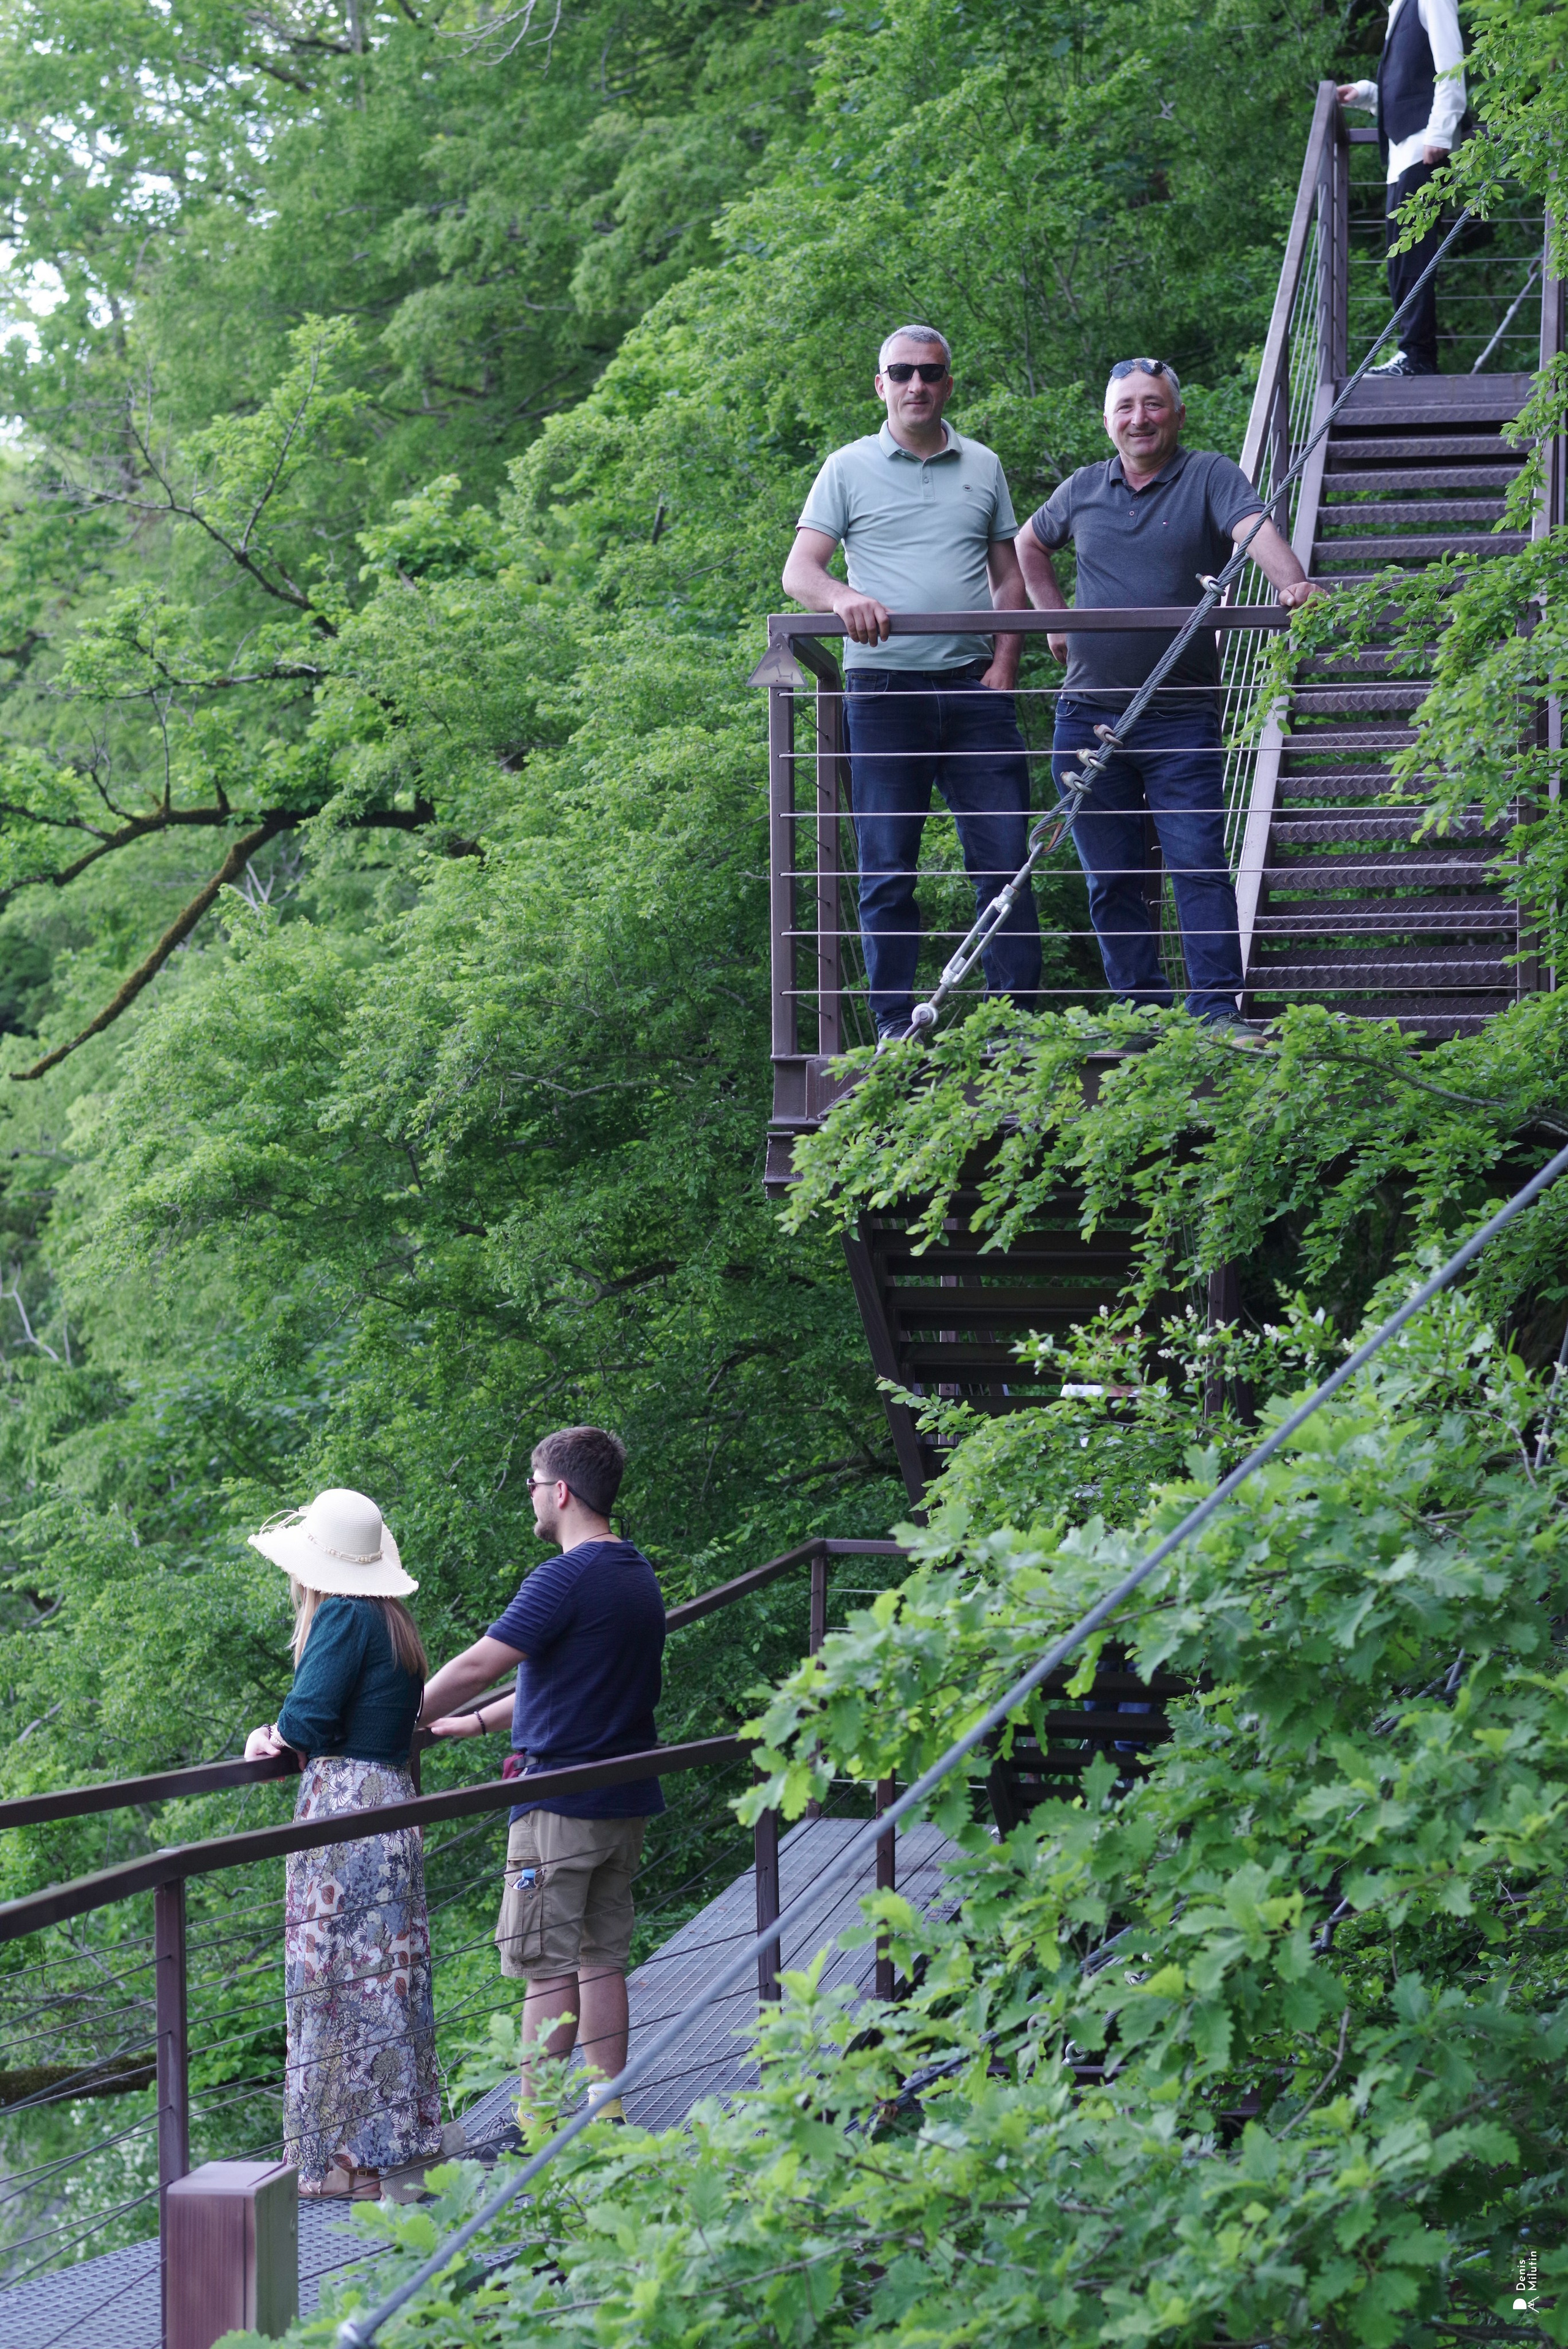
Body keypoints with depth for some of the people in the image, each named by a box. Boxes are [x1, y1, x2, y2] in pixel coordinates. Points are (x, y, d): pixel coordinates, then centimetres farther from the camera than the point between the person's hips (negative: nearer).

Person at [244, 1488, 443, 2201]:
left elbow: (310, 1718, -18)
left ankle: (353, 2158, -1)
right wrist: (283, 1737, 5)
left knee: (339, 1979, -3)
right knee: (386, 1976, 12)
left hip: (344, 1813, -9)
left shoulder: (344, 1615, -12)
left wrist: (275, 1734, 4)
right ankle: (399, 2140, 17)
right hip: (395, 1807, 9)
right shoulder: (393, 1622, 15)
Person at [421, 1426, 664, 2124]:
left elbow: (474, 1667, -19)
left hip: (562, 1807, -8)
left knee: (548, 1968, -4)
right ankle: (606, 2113, 14)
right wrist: (476, 1723, 29)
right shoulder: (639, 1577, 12)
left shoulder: (565, 1580, -16)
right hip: (627, 1802, 8)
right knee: (602, 1960, 12)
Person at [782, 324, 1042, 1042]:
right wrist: (843, 597, -23)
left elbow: (1009, 576, 17)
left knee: (1003, 860, -3)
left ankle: (1018, 1018, 1)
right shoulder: (849, 469, 6)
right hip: (883, 686, -2)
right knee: (887, 869, 0)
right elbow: (799, 571, -1)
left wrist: (1004, 662, 2)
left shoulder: (983, 467, 14)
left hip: (972, 687, 2)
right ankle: (897, 1029, 5)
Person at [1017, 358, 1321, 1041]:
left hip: (1182, 717, -4)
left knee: (1199, 864, -10)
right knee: (1110, 878, 6)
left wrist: (1293, 584, -39)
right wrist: (1054, 619, 17)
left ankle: (1217, 1010, -11)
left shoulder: (1210, 478, 0)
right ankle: (1141, 1009, 12)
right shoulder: (1083, 490, 11)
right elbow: (1029, 545, 30)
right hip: (1088, 715, 4)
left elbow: (1256, 531, -20)